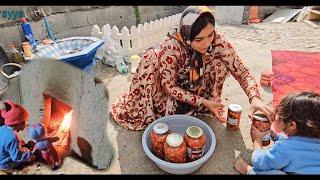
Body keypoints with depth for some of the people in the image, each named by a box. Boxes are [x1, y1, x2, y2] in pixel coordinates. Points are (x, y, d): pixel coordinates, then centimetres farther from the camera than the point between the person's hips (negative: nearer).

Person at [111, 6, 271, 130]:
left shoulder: (217, 43, -24)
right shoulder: (171, 45, -31)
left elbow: (242, 72, -17)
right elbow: (169, 85, -25)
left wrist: (255, 98, -35)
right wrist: (203, 102, -29)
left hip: (200, 91, 2)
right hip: (173, 92, -1)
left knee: (220, 62, -22)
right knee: (151, 58, -26)